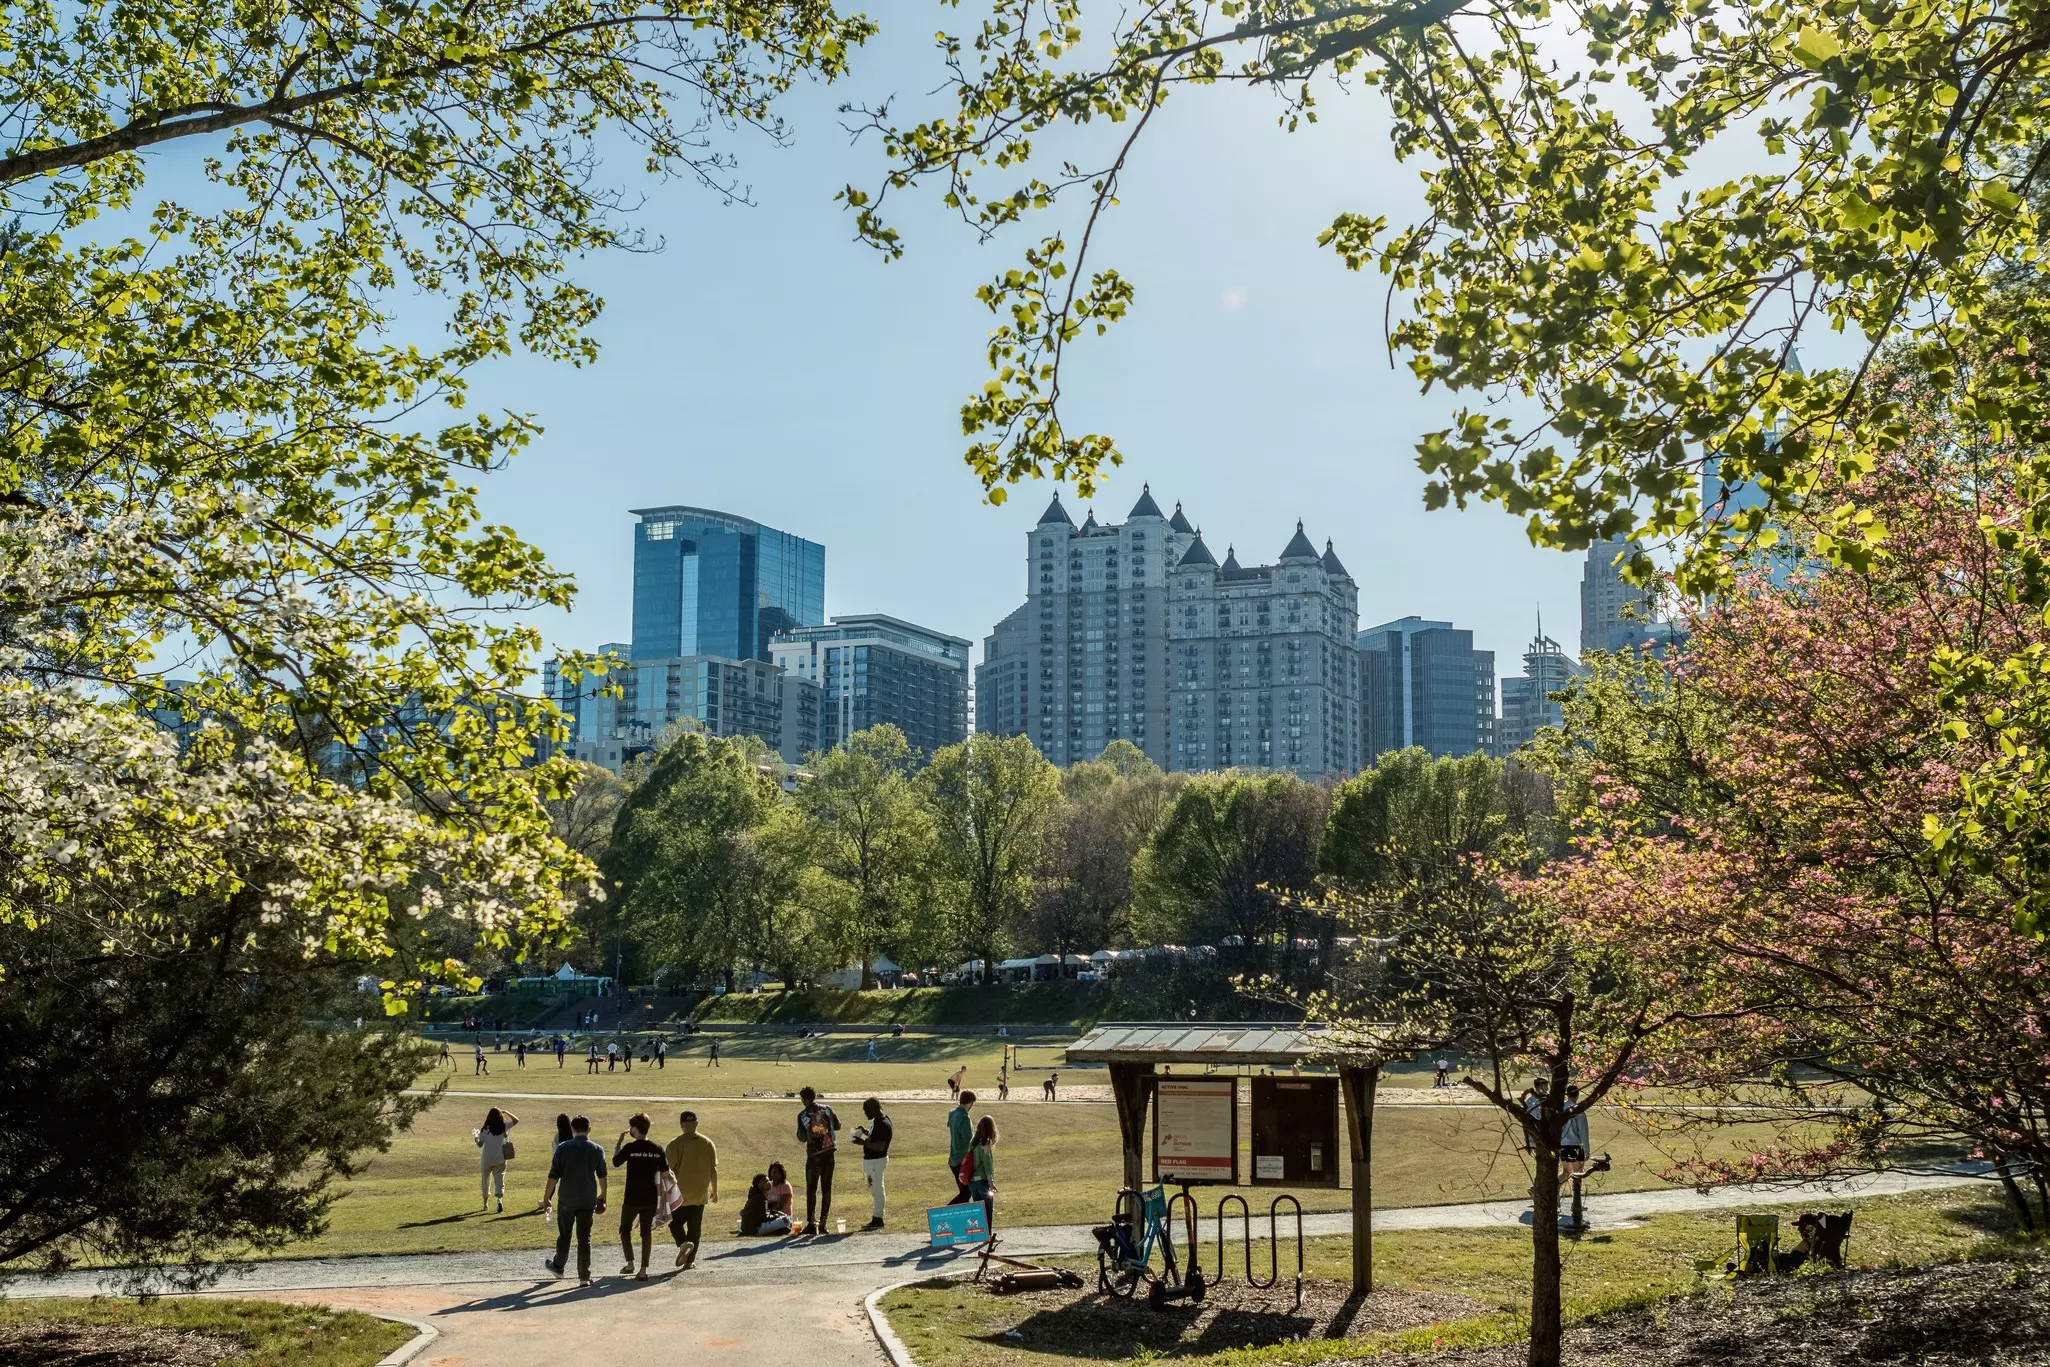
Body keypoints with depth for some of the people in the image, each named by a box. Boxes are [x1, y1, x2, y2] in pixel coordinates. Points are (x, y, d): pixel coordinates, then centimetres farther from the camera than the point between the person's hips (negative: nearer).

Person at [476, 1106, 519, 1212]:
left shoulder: (485, 1129, -11)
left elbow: (480, 1144, -5)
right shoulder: (503, 1127, -8)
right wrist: (506, 1112, 4)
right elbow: (516, 1120, 3)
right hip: (500, 1160, 1)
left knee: (485, 1181, 18)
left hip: (487, 1160, 0)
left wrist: (476, 1138, 14)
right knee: (500, 1181, 4)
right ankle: (500, 1200, -21)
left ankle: (485, 1203, 27)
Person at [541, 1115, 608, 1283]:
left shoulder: (563, 1148, -7)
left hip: (567, 1199, -1)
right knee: (584, 1237, 5)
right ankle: (584, 1277, 4)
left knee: (564, 1234, 17)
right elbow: (602, 1176, 10)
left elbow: (554, 1175, -7)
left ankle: (558, 1266, 34)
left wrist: (546, 1197, 2)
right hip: (588, 1200, 1)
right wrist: (602, 1195, 25)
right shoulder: (597, 1150, 0)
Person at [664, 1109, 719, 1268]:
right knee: (695, 1227, 11)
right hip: (700, 1194, 3)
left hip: (680, 1195, -3)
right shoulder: (707, 1144, 1)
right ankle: (690, 1260, 10)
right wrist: (714, 1191, 13)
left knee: (675, 1222, 12)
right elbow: (713, 1169, 4)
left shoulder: (675, 1145, -10)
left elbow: (669, 1170, -12)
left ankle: (683, 1243, -15)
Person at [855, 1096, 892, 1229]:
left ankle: (877, 1220, 5)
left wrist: (863, 1142, -24)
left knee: (876, 1190, -2)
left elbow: (880, 1146, -27)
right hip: (871, 1159, 11)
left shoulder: (883, 1125, -23)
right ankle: (876, 1218, 24)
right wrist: (865, 1132, 7)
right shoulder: (877, 1121, 9)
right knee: (875, 1190, 16)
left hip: (876, 1161, -11)